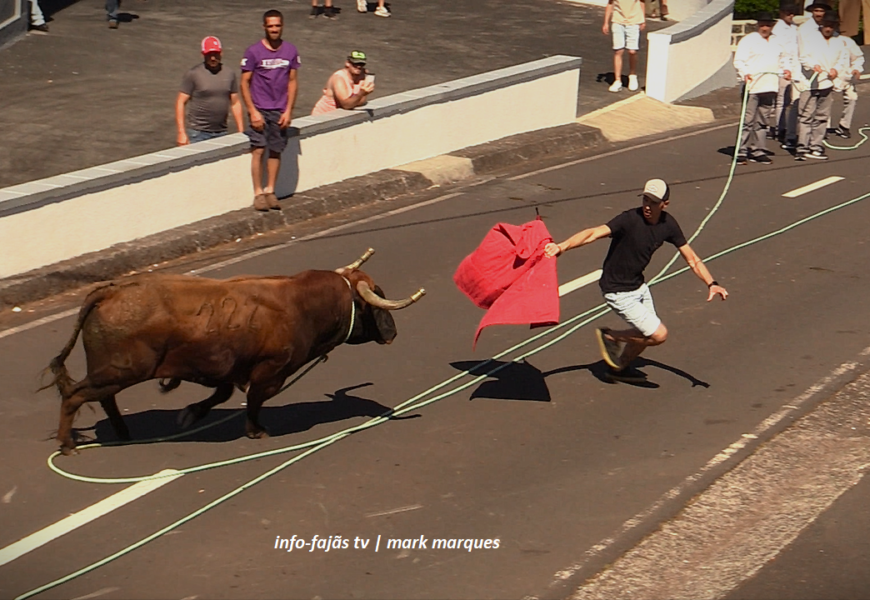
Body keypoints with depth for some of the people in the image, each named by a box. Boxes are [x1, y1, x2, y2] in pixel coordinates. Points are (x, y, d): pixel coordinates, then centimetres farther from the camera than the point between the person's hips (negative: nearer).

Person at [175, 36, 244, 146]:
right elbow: (180, 103, -4)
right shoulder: (193, 74, -3)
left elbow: (235, 103, 15)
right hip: (198, 134, -4)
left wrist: (241, 132, 9)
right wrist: (181, 133, -12)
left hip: (221, 133, 4)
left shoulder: (230, 74, 10)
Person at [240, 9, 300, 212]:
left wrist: (288, 111, 0)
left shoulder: (291, 51, 4)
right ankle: (258, 193, -2)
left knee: (276, 151, 6)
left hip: (280, 111, 3)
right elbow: (244, 82, -3)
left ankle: (270, 191, 16)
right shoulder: (253, 51, -5)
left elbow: (292, 82, 8)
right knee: (258, 150, -8)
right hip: (259, 110, -3)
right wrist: (253, 111, -10)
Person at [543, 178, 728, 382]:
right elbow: (593, 233, -39)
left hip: (639, 286, 7)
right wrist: (562, 247, -54)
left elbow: (691, 258, 3)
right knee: (658, 334, -8)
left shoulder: (668, 224, -6)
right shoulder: (630, 220, -27)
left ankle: (620, 368, 46)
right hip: (619, 292, -7)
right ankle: (610, 336, 11)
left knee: (646, 334, 21)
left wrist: (711, 283, -10)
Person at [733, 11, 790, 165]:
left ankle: (758, 151, 17)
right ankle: (741, 151, -4)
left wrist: (785, 69, 11)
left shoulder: (776, 43, 19)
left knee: (763, 121, 9)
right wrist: (744, 74, -24)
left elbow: (782, 59, 32)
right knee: (748, 120, -8)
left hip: (770, 88, 6)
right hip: (752, 86, -6)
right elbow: (739, 60, -6)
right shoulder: (748, 40, 0)